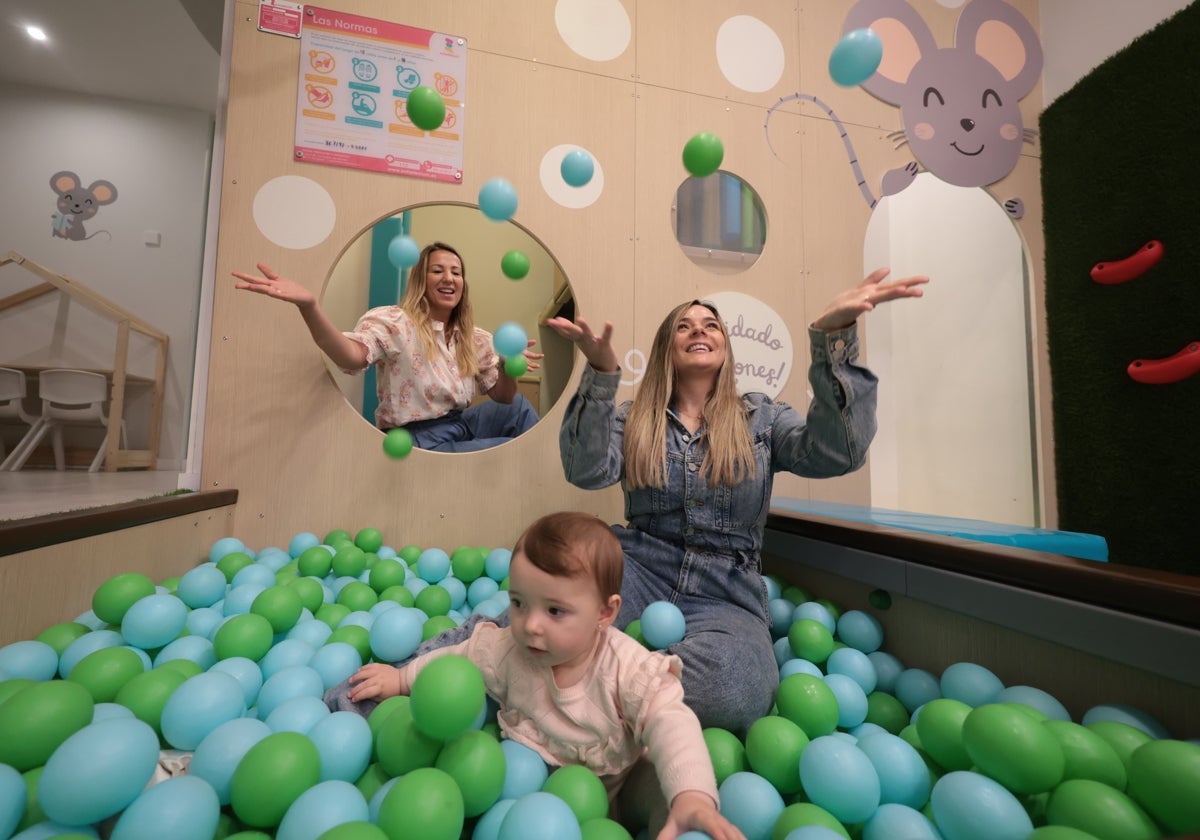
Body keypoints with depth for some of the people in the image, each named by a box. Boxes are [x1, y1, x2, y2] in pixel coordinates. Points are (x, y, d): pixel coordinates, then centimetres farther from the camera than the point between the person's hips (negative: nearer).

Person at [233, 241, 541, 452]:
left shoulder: (476, 339, 8)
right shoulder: (391, 322, -10)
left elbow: (501, 396, 6)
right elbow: (351, 357, -31)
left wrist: (508, 368, -17)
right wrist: (308, 305, -48)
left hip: (461, 425, 6)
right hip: (421, 440, -6)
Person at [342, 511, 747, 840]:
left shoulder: (630, 669, -28)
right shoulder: (504, 649, -18)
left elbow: (670, 724, -36)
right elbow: (457, 661, 1)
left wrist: (693, 798, -51)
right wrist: (402, 679, 6)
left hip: (606, 789, -2)